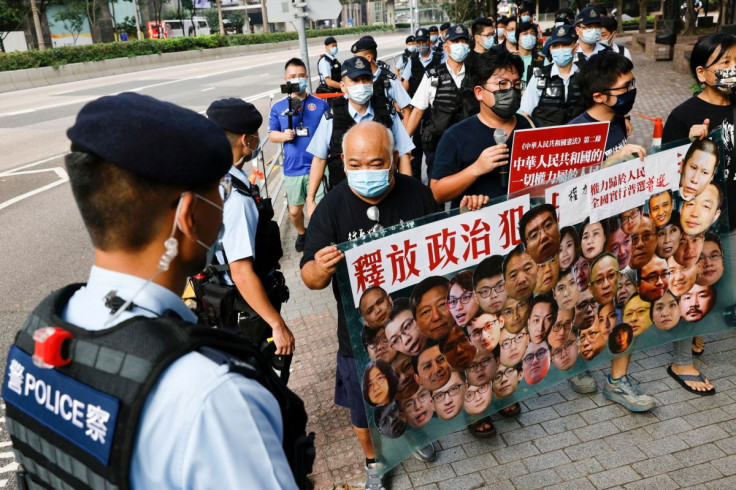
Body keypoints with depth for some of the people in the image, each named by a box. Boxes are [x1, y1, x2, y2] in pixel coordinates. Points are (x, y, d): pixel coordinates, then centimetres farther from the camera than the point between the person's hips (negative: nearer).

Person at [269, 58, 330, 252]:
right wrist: (284, 136, -12)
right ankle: (302, 233, 42)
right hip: (292, 169, 2)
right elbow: (271, 135, 10)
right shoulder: (278, 107, 4)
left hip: (317, 167, -2)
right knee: (295, 210, 13)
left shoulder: (321, 104, 0)